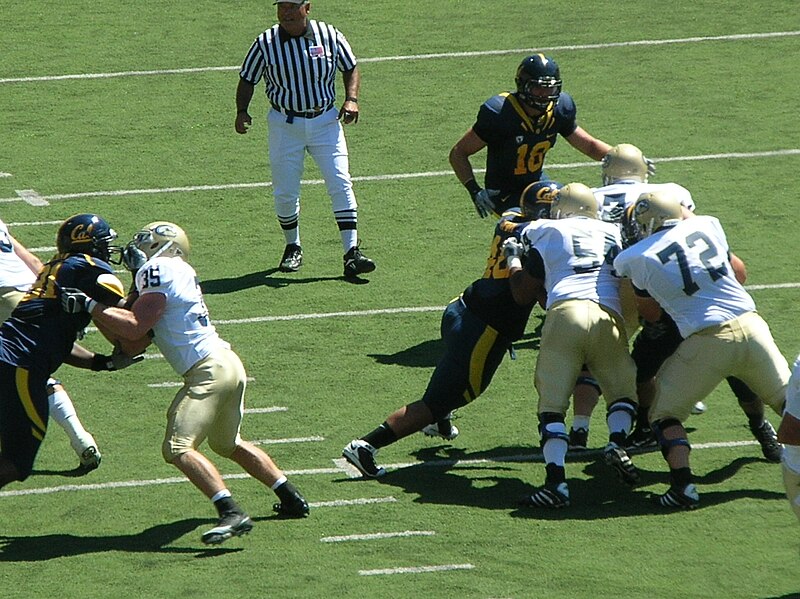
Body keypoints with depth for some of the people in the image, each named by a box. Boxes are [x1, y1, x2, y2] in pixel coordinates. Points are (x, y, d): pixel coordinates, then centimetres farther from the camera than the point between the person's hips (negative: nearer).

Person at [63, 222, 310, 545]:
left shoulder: (160, 270, -6)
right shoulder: (179, 275, 21)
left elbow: (134, 328, -16)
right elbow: (132, 346, 16)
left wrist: (90, 306, -10)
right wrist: (93, 312, 11)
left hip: (209, 372, -10)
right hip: (229, 365, 10)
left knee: (179, 448, -17)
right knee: (228, 444, 28)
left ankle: (232, 514, -30)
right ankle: (292, 498, 32)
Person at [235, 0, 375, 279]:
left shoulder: (329, 36, -3)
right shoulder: (265, 43, -5)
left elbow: (350, 68, 10)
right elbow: (248, 79, 6)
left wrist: (351, 99, -6)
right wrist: (241, 111, -10)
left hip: (325, 122, 0)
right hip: (285, 125, 0)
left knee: (341, 185, -9)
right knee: (285, 193, 2)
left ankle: (351, 252, -10)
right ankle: (293, 247, 27)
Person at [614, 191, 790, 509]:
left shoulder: (639, 258, 0)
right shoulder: (707, 226, 9)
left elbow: (651, 314, 14)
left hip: (706, 340, -3)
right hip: (750, 325, 3)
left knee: (665, 415, 12)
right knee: (787, 400, 19)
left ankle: (683, 484, -6)